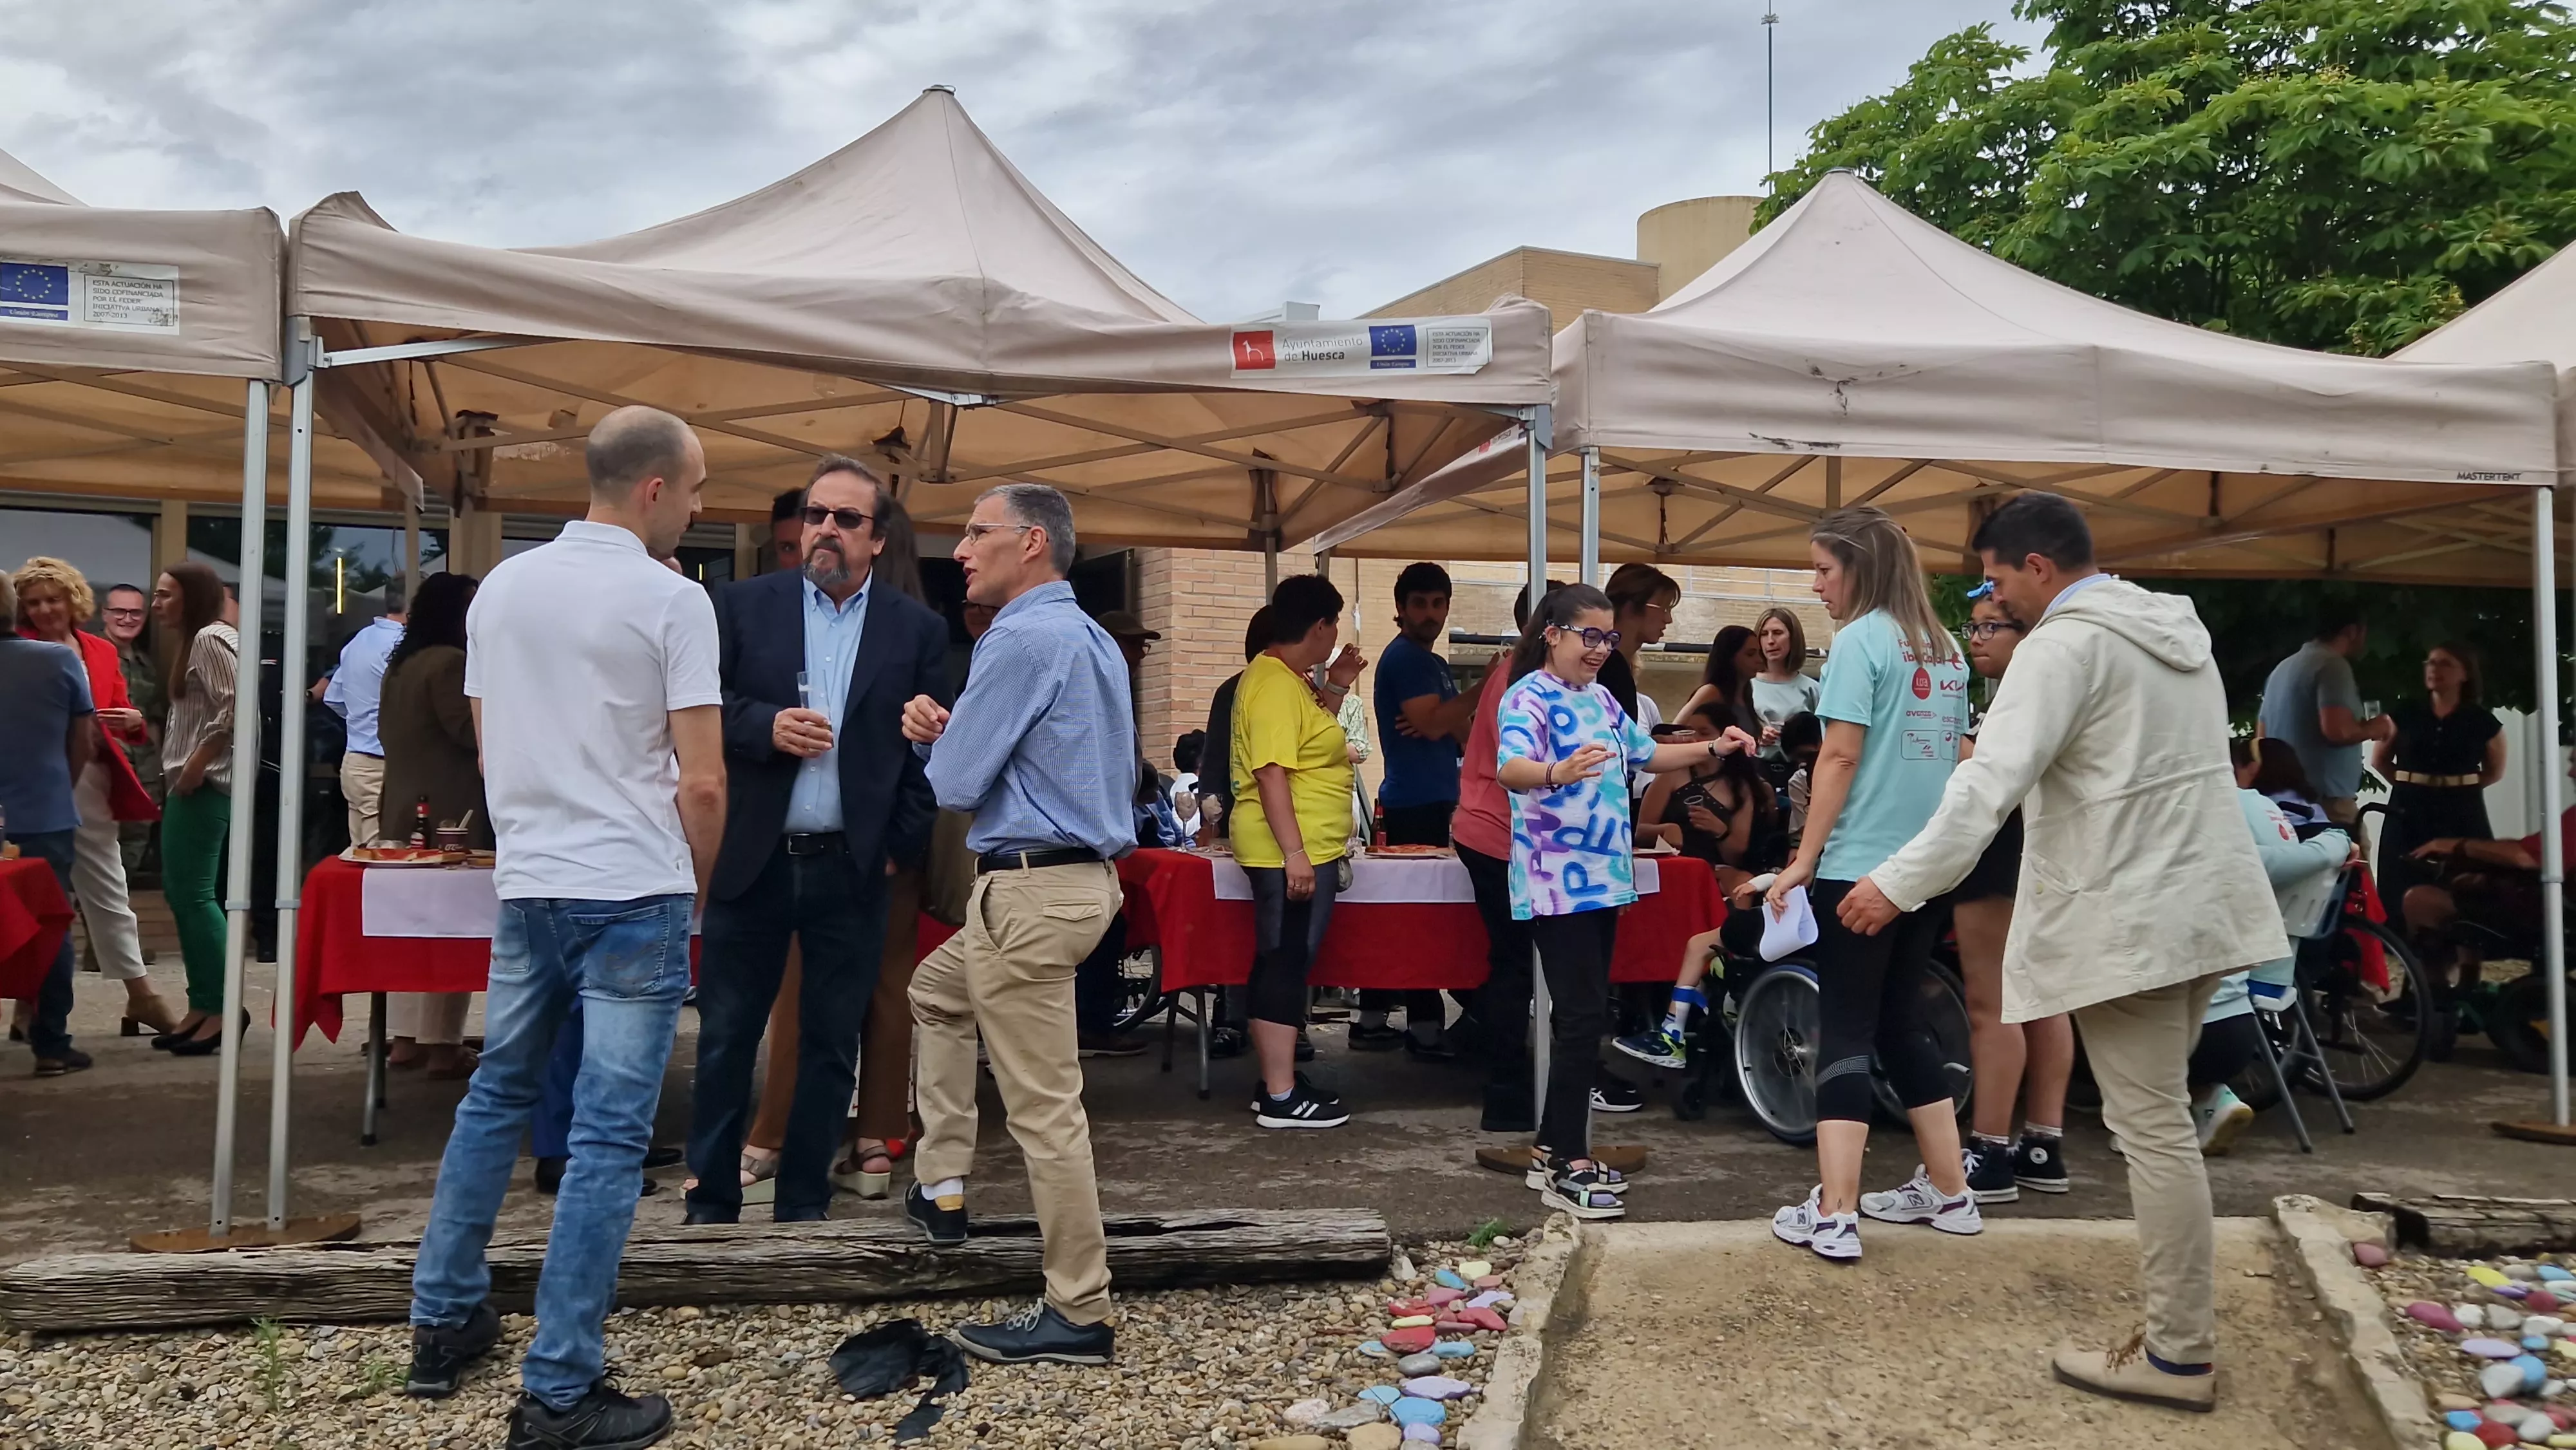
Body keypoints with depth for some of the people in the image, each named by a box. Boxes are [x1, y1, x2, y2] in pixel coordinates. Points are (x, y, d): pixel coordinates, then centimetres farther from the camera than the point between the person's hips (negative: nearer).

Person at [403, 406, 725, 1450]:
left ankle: (444, 1323, 29)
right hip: (634, 894, -6)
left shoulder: (501, 588, 7)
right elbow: (700, 783, -14)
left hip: (526, 887, 6)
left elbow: (488, 746, 14)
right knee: (607, 1137, -2)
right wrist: (695, 887, 3)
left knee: (495, 1098, 21)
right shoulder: (672, 600, -11)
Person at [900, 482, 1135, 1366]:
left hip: (1031, 891, -11)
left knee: (1045, 1107, -4)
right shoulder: (1091, 639, 14)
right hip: (1081, 874, 11)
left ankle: (1080, 1317, 4)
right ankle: (942, 1188, 31)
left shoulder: (1022, 639, -17)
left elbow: (955, 786, -16)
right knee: (937, 992, 30)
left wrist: (939, 745, 7)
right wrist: (940, 729, 5)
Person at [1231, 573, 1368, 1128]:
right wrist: (1295, 853, -26)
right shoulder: (1275, 685, -17)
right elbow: (1271, 773, -23)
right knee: (1285, 966, -7)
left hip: (1305, 851, 11)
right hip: (1291, 853, -11)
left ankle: (1279, 1079, 23)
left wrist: (1336, 687, 17)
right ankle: (1280, 1098, -2)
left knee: (1284, 966, 14)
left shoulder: (1288, 678, 15)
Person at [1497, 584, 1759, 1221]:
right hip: (1557, 883, -9)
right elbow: (1510, 767, -31)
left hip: (1602, 879, 9)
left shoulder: (1601, 699, 14)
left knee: (1585, 1016, 11)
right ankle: (1567, 1169, -4)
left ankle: (1556, 1150, 20)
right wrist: (1558, 773, -51)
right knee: (1582, 1018, -10)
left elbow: (1646, 754, 29)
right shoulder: (1529, 697, -12)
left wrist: (1714, 749, 19)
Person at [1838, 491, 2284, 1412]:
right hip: (2199, 904, 9)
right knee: (2162, 1117, 17)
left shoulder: (2065, 644, -15)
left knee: (2153, 1128, -3)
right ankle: (2180, 1313, 24)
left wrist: (1900, 884, -24)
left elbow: (1991, 781, -24)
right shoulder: (2178, 627, 13)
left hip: (2128, 921, -9)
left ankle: (2180, 1354, 4)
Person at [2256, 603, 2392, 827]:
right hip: (2326, 799, -9)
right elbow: (2337, 731, -21)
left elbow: (2264, 735, 23)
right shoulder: (2333, 664, -8)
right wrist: (2376, 727, -1)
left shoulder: (2284, 667, 18)